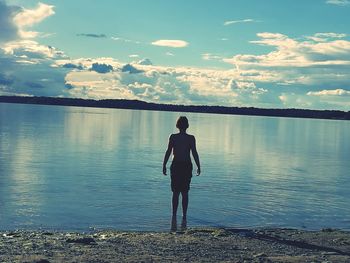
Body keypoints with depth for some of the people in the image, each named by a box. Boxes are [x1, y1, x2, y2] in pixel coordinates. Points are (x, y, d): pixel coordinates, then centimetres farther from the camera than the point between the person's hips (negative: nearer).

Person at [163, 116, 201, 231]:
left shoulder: (173, 137, -5)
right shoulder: (191, 138, -5)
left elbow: (168, 152, -7)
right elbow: (194, 153, -5)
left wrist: (164, 166, 1)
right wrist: (198, 167, 4)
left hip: (176, 166, 0)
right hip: (187, 166, 0)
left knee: (175, 193, 5)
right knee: (185, 193, 11)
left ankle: (174, 217, -9)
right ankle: (184, 217, 14)